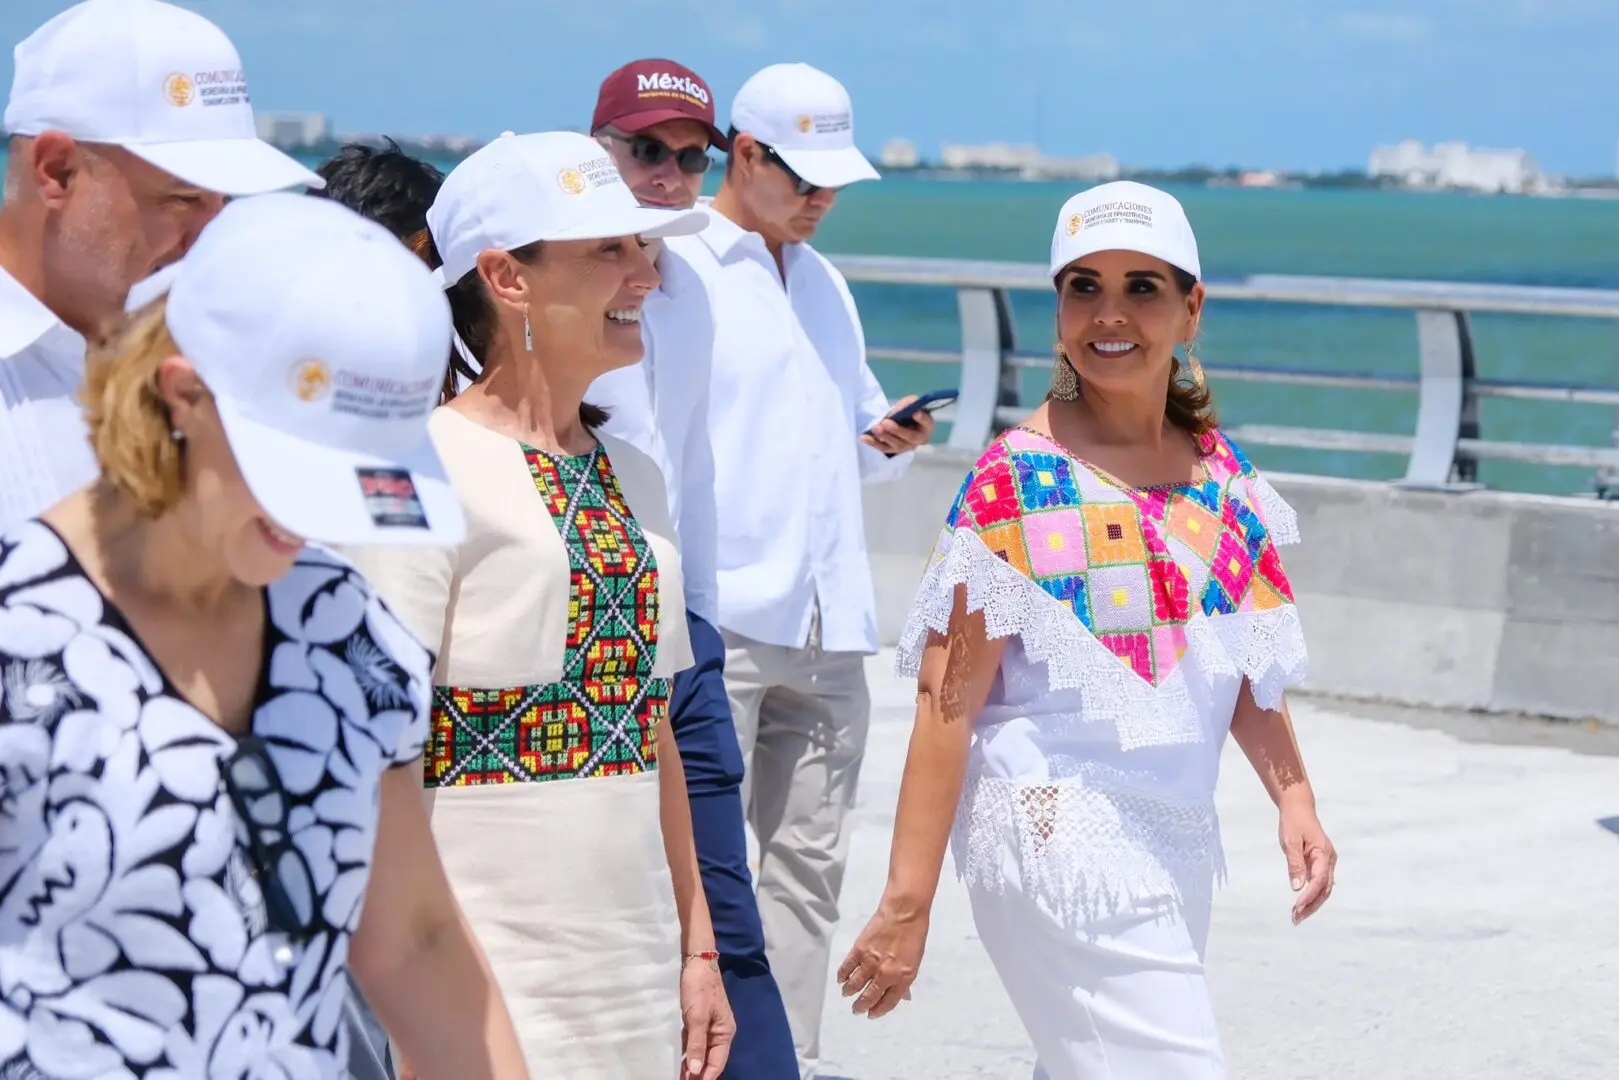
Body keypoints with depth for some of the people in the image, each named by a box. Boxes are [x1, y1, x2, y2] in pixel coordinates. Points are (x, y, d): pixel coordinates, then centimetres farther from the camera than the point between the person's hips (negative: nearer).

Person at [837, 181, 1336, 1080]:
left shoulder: (1219, 471, 9)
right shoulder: (1019, 481, -10)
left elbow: (1247, 665, 20)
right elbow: (948, 703, -13)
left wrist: (1293, 797, 8)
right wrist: (907, 904, -16)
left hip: (1179, 842, 7)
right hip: (1061, 832, -7)